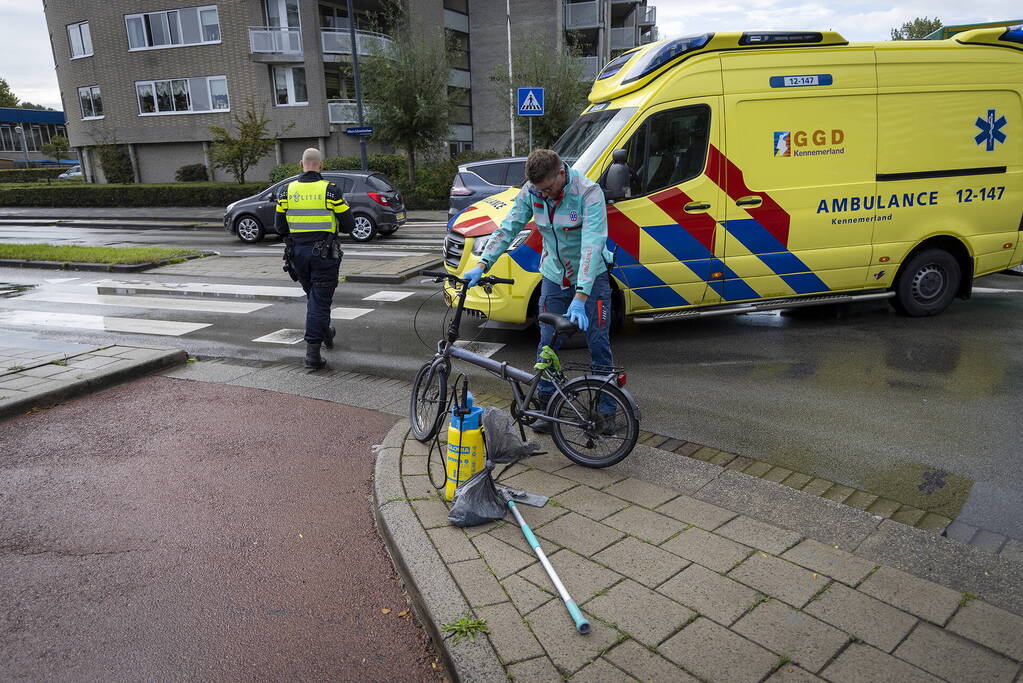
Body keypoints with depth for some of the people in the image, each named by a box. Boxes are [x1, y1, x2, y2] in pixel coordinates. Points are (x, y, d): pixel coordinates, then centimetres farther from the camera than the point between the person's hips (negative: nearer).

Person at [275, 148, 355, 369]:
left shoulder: (287, 191, 1)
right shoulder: (330, 190, -9)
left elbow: (279, 227, 5)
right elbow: (348, 226, -6)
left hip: (298, 253, 4)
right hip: (325, 254, -4)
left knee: (313, 297, 22)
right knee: (320, 300, -1)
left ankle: (325, 332, 41)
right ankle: (312, 351, -5)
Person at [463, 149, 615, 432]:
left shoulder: (588, 193, -27)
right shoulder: (531, 192, -12)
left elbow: (592, 244, -34)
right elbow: (508, 228, -7)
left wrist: (580, 297, -41)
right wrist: (482, 264, -20)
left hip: (590, 276, -4)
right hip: (554, 276, 4)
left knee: (599, 344, 1)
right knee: (547, 342, 5)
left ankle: (607, 407, 17)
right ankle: (546, 403, 19)